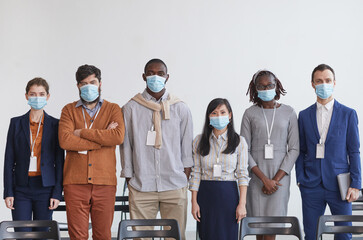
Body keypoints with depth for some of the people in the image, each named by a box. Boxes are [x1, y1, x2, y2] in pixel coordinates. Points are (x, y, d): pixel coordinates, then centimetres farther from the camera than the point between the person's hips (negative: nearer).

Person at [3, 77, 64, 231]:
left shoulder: (55, 125, 3)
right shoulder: (16, 123, 6)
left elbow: (59, 161, 3)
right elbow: (9, 160, 5)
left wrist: (57, 192, -4)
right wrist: (8, 192, -1)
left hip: (45, 188, 0)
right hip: (21, 188, 1)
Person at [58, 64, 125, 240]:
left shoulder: (113, 109, 10)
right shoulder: (69, 110, 10)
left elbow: (119, 136, -10)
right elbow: (65, 140, -8)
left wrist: (83, 132, -7)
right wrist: (102, 138, -8)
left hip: (105, 182, 0)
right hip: (75, 182, 0)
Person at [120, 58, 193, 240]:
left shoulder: (180, 109, 8)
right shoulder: (131, 109, 4)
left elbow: (187, 149, 11)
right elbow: (126, 147, 6)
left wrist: (185, 179, 5)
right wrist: (129, 180, 4)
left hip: (175, 186, 1)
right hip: (141, 188, -1)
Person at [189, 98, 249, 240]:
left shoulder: (239, 142, 1)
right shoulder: (199, 141, 6)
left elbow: (242, 174, -1)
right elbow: (196, 173, 5)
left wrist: (242, 204, -8)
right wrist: (194, 202, 0)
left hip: (229, 194, -1)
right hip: (205, 194, 1)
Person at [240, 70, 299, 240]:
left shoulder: (288, 113, 5)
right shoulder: (250, 114, 4)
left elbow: (294, 149, 2)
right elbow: (244, 151, 0)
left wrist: (276, 179, -7)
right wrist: (264, 179, -10)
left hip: (280, 176, 0)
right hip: (256, 175, 1)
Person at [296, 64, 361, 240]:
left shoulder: (348, 114, 4)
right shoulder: (304, 115, 9)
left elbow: (354, 152, 2)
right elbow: (301, 151, 11)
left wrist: (355, 185, -5)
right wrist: (300, 179, 0)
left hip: (339, 185, -1)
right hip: (311, 186, 2)